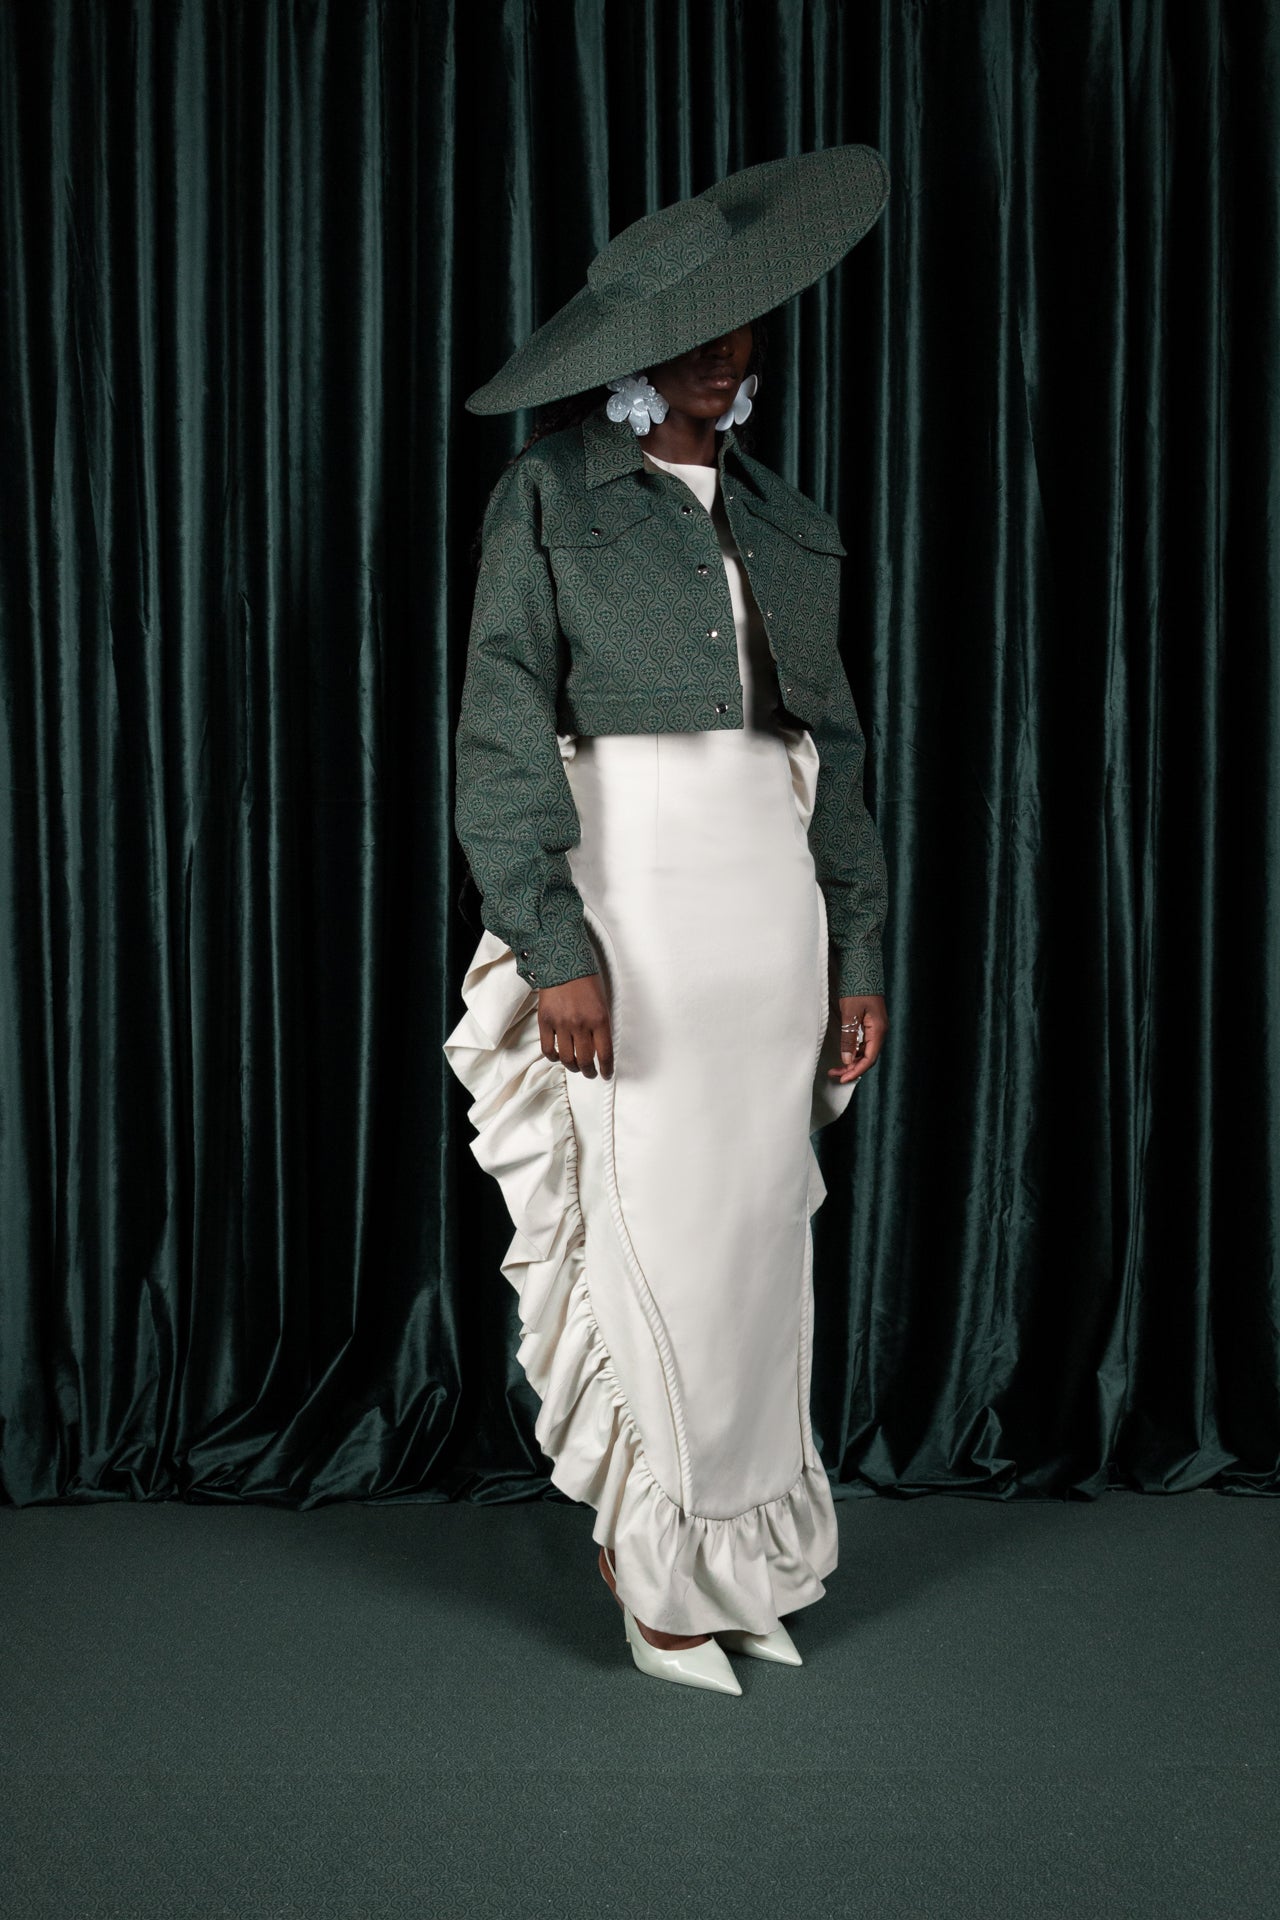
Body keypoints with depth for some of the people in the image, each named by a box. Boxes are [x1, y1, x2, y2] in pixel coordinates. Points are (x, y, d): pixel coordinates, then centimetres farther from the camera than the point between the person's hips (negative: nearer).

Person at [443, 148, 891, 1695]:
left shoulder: (784, 518, 16)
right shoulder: (551, 494, 1)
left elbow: (834, 744, 15)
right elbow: (506, 733, -7)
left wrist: (860, 953, 9)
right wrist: (554, 945, -16)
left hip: (774, 890, 5)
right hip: (628, 884, -5)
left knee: (761, 1231, 8)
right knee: (656, 1234, 0)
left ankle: (734, 1550, 24)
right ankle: (654, 1560, 19)